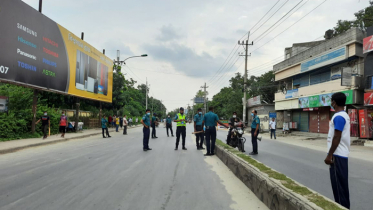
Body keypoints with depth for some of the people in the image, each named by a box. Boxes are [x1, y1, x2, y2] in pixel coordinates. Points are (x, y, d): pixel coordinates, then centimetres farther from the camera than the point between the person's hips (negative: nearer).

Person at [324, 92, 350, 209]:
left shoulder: (338, 117, -18)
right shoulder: (344, 115, 14)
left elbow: (336, 138, -22)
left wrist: (329, 155, -18)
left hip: (338, 155, -10)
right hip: (341, 154, 10)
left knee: (339, 183, -2)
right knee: (340, 182, 16)